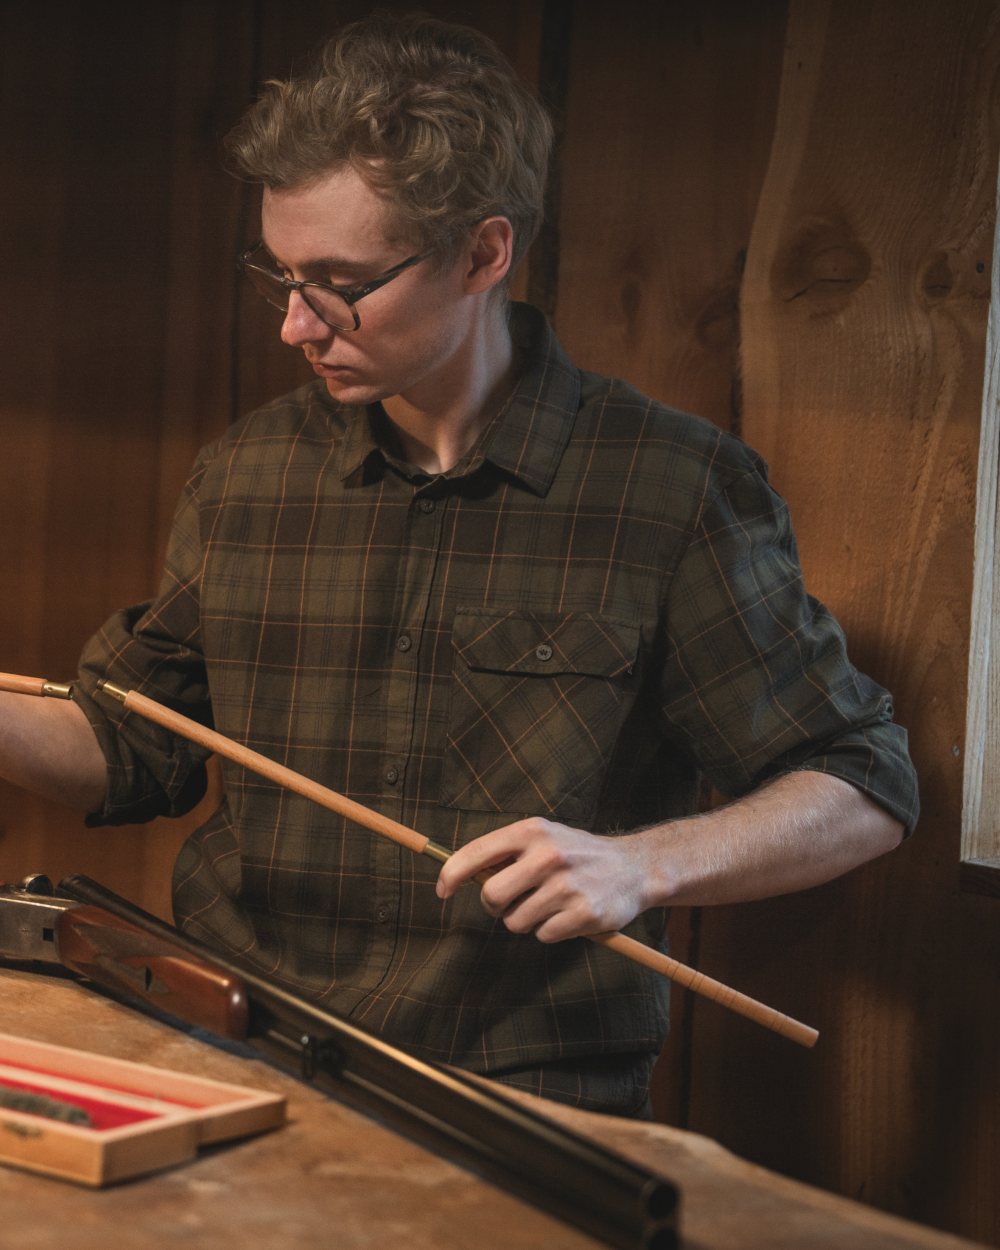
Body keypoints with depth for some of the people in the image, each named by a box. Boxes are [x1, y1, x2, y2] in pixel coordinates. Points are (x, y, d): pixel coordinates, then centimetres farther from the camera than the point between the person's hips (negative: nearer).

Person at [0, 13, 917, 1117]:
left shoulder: (677, 487, -5)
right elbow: (134, 747, 21)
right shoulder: (244, 473, 8)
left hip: (529, 1102, -3)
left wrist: (640, 864, -16)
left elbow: (866, 790, 0)